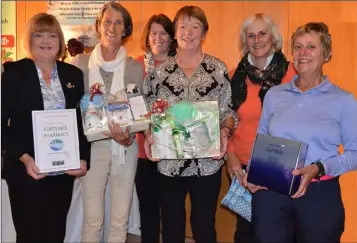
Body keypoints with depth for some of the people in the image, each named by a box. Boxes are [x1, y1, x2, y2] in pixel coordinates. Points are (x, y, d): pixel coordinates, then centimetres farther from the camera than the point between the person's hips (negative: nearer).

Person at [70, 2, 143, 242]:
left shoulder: (135, 67, 1)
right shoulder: (81, 63, 0)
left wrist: (128, 138, -16)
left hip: (124, 148, 1)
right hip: (92, 146, -1)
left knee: (120, 219, 9)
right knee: (92, 218, 4)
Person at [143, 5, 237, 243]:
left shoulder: (219, 69, 0)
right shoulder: (159, 70, 2)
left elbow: (229, 111, 3)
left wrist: (224, 132, -17)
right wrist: (148, 135, -11)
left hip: (208, 162, -1)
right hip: (169, 162, 1)